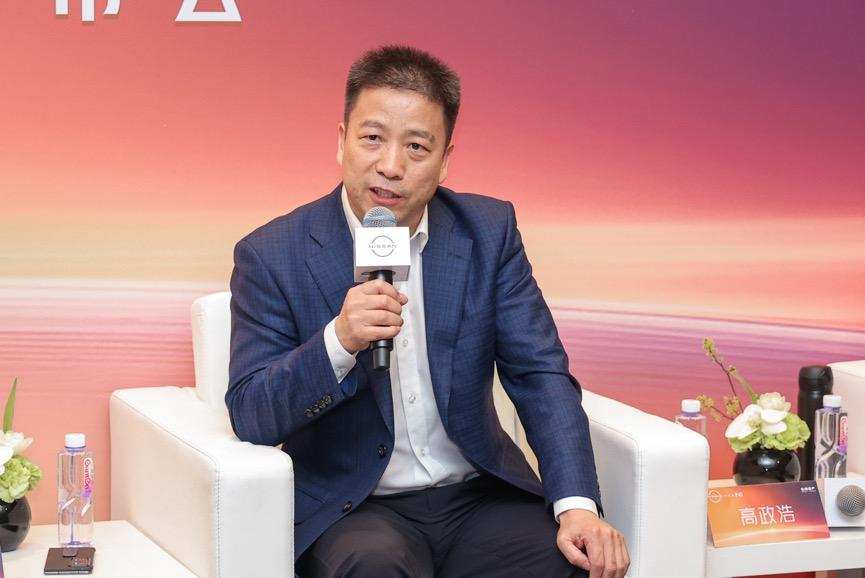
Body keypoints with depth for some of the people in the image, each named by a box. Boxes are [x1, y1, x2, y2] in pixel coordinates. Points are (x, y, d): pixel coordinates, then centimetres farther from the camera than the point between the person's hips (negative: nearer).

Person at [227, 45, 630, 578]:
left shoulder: (489, 231, 3)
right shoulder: (271, 256, -5)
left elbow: (541, 374, 1)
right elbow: (250, 418, -9)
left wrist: (577, 505, -14)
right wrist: (339, 341, -27)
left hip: (480, 496, 3)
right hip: (351, 510, -2)